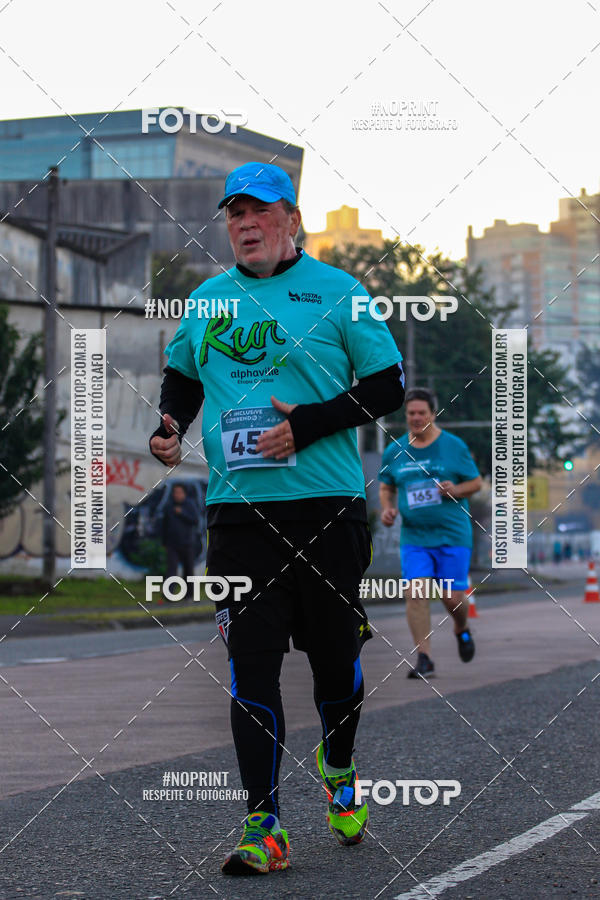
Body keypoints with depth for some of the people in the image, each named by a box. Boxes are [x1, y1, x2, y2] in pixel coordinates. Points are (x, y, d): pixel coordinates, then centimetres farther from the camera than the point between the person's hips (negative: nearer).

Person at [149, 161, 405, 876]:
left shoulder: (336, 291, 1)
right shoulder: (206, 300, 13)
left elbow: (388, 385, -1)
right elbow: (182, 376, 28)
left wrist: (307, 424, -13)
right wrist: (169, 426, 7)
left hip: (327, 505, -2)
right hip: (237, 511, 2)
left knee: (335, 656, 8)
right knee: (250, 667, -5)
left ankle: (339, 772, 38)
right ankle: (263, 829, -4)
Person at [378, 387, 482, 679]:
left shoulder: (454, 446, -1)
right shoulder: (394, 452, 6)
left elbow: (476, 482, 6)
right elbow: (386, 487, 19)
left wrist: (456, 490, -15)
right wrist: (387, 509, -1)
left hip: (452, 534, -2)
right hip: (413, 537, 2)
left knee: (453, 597, -1)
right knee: (415, 593, -12)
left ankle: (461, 630, 34)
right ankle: (424, 658, -6)